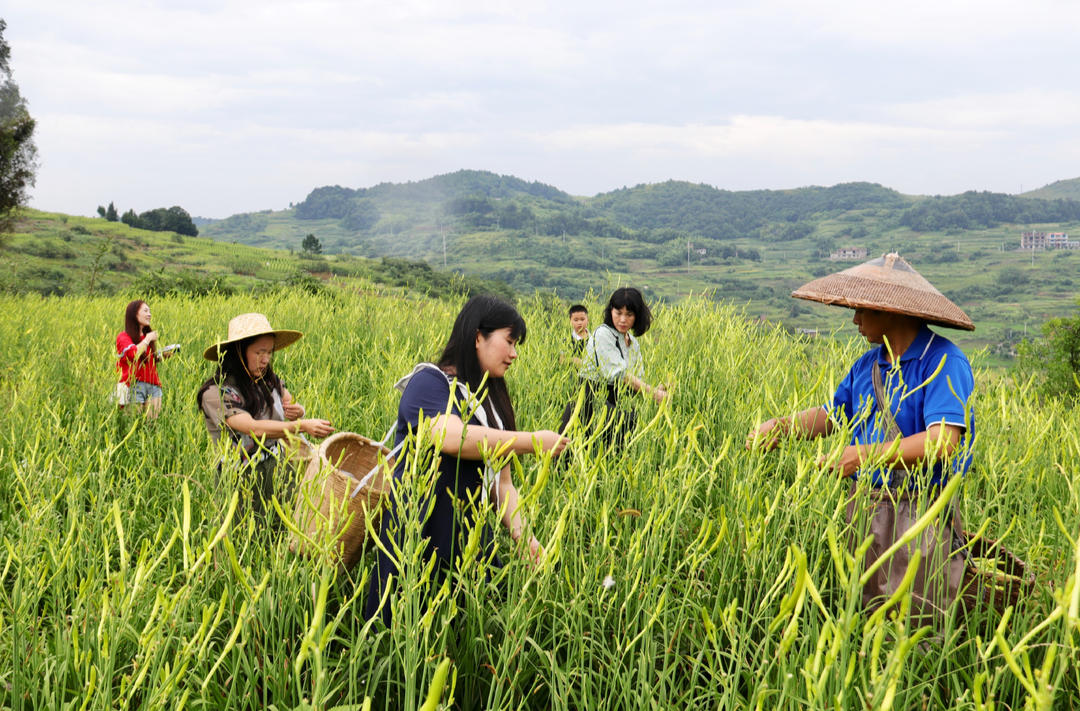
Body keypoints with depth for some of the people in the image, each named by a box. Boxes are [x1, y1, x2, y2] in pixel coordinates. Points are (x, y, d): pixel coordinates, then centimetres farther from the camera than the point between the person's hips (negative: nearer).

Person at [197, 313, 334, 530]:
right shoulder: (215, 393, -16)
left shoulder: (269, 381, 2)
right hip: (244, 480, -5)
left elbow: (290, 403, 17)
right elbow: (253, 428, -28)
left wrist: (298, 411, -8)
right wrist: (303, 426, -36)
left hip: (279, 471, 5)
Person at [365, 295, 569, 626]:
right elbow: (451, 437, -28)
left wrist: (520, 532, -6)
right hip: (416, 535, -7)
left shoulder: (492, 401, 16)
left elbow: (502, 481, 13)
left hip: (470, 537, 7)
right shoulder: (429, 382, -8)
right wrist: (532, 441, -19)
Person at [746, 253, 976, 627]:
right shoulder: (867, 365, 10)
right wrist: (780, 426, 2)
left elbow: (943, 441, -21)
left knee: (914, 622, -4)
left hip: (918, 515, -7)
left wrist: (866, 455, -21)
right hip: (864, 508, 7)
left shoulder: (944, 362, -12)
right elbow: (831, 416, 20)